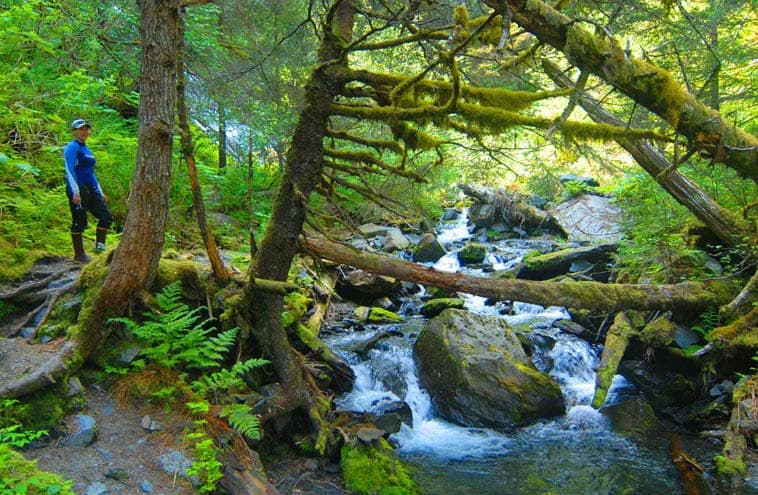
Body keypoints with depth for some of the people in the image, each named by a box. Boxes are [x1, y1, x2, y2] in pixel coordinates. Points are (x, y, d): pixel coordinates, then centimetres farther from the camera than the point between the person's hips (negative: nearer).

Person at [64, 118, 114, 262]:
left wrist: (100, 192, 22)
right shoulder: (72, 147, -8)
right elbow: (70, 170, -17)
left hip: (91, 190, 9)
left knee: (107, 217, 2)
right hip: (78, 190, -9)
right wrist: (75, 192, -25)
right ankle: (79, 254, 7)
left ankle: (99, 245, 8)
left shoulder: (86, 149, 19)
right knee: (79, 222, -2)